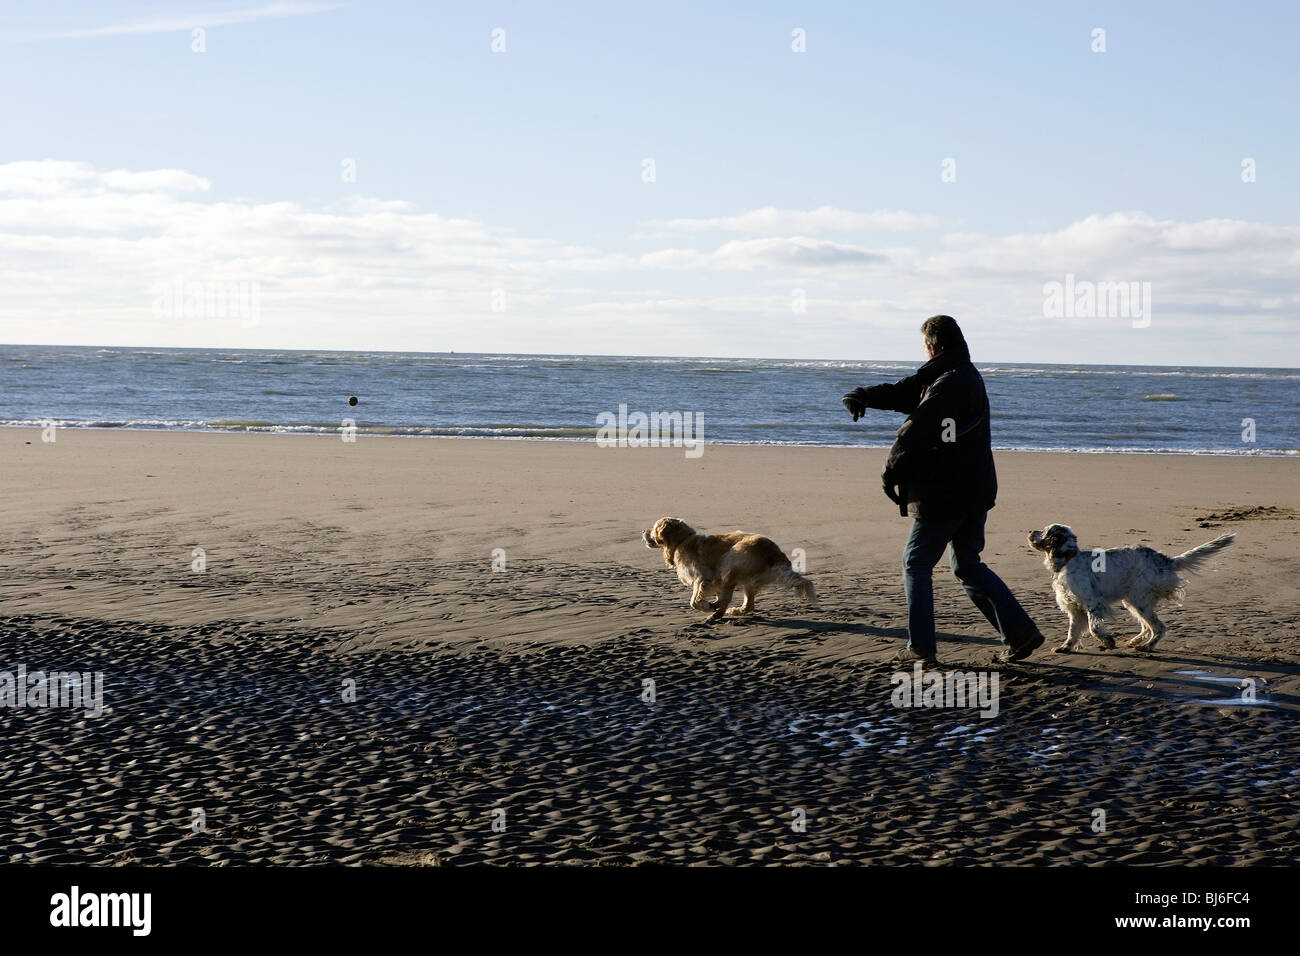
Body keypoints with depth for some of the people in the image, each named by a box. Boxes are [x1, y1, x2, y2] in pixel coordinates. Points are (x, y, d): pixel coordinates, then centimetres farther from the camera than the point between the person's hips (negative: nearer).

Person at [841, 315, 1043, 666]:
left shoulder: (947, 385, -20)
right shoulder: (967, 377, 13)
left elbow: (915, 434, -21)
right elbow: (905, 392, 15)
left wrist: (891, 473, -6)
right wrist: (864, 396, 1)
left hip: (943, 496, -9)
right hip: (975, 492, 9)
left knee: (916, 564, 5)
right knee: (968, 565, 18)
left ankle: (921, 648, 4)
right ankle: (1020, 632, 10)